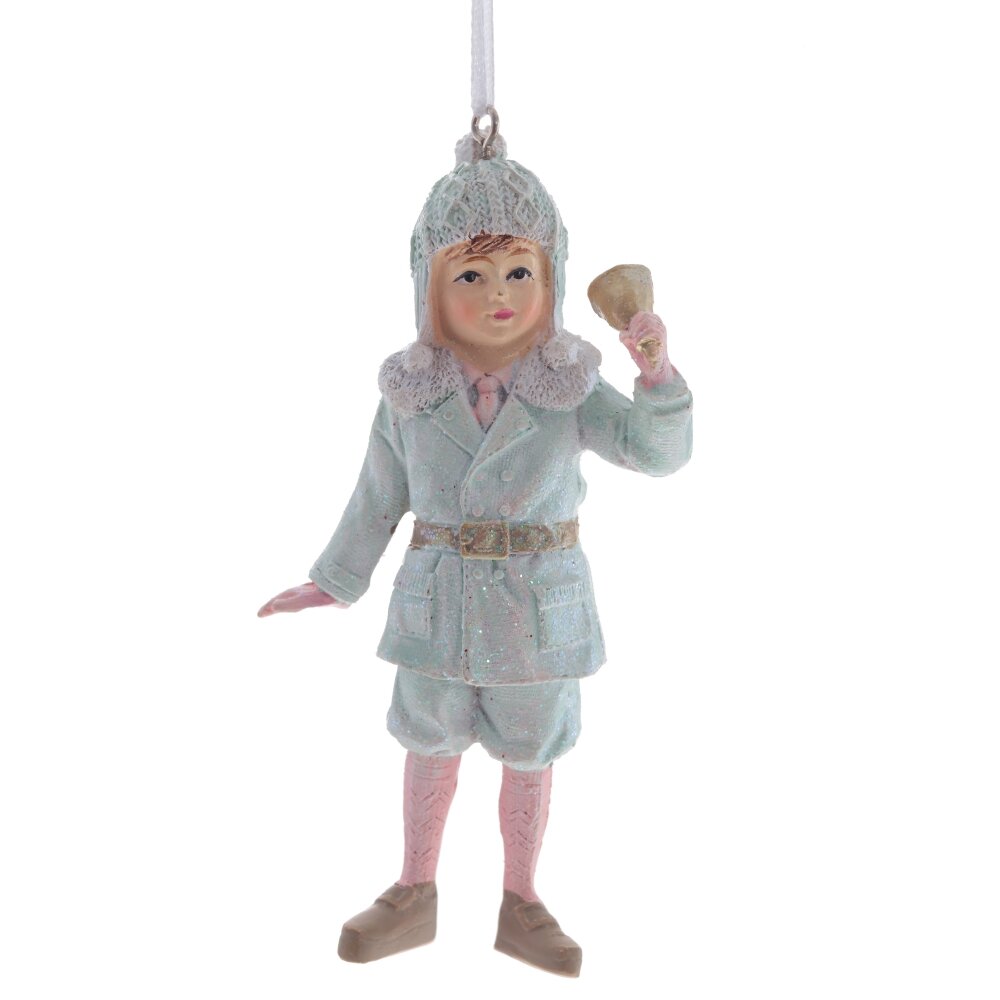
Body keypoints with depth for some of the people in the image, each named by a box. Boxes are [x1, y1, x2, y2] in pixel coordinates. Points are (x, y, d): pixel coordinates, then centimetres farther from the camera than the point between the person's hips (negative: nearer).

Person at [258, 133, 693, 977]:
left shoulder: (569, 387, -9)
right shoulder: (411, 393, -8)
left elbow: (659, 452, -17)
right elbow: (379, 495, 4)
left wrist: (657, 376, -34)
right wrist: (336, 582, 11)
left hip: (539, 604, 0)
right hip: (437, 598, 1)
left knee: (529, 756, 15)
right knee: (432, 747, 17)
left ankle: (520, 903, 37)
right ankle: (416, 894, 39)